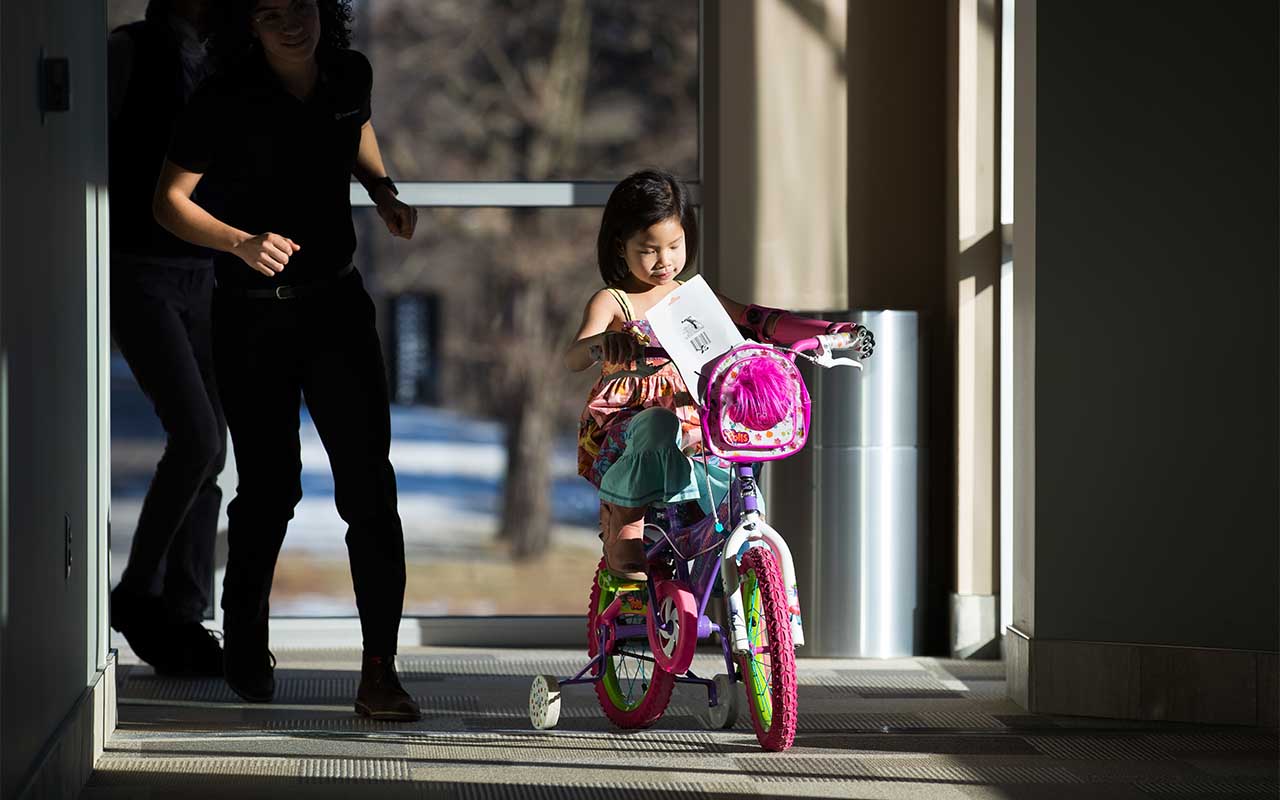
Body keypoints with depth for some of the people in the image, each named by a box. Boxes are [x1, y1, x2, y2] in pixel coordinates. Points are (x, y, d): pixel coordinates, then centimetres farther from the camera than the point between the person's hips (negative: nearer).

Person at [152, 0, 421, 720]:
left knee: (369, 482, -9)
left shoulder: (350, 75, -2)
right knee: (270, 487, 5)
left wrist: (385, 193, 5)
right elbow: (170, 201, -11)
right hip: (254, 316, -3)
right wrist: (242, 242, -26)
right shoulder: (226, 101, -14)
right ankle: (245, 644, 31)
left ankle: (380, 670, -8)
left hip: (338, 303, 3)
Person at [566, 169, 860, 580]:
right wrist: (603, 342, -42)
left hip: (690, 430, 5)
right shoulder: (612, 302, -1)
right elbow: (573, 358, -17)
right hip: (620, 428, -5)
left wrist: (831, 331, -1)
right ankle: (622, 527, -23)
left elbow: (759, 321, 12)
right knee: (657, 424, -39)